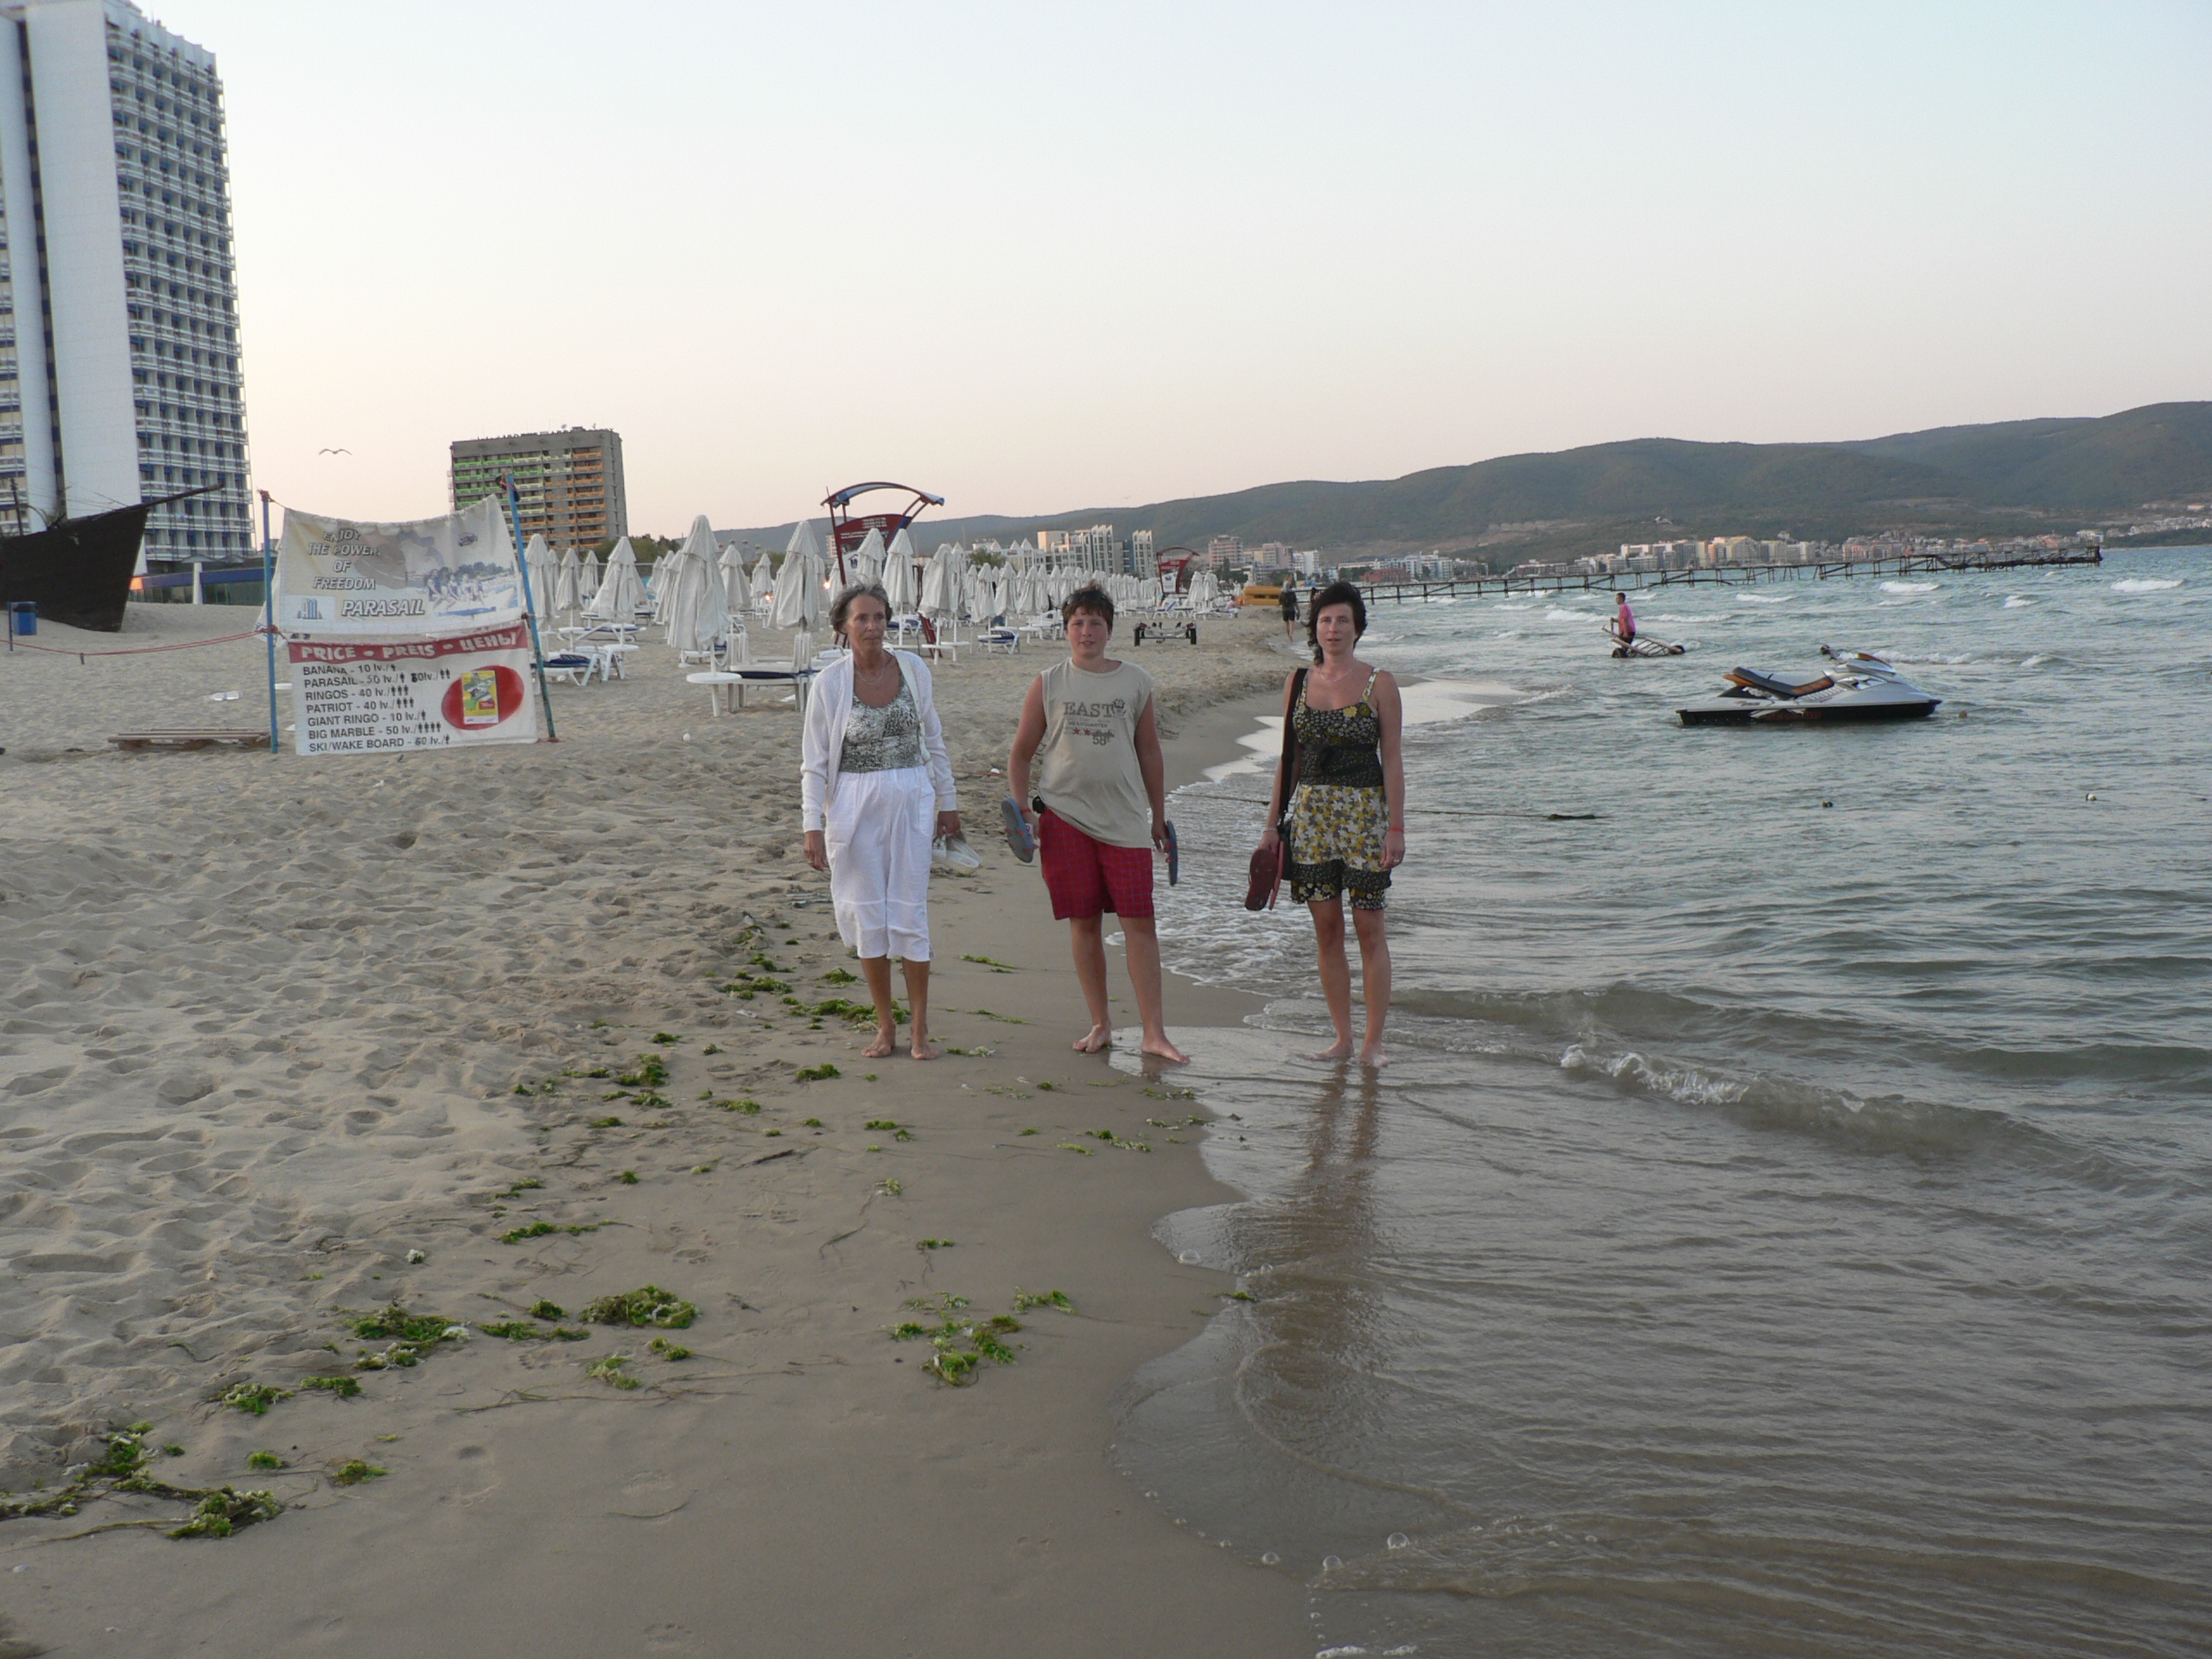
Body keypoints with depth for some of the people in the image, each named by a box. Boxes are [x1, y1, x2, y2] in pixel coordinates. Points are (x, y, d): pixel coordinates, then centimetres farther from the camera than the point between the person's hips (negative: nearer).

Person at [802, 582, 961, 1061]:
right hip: (855, 806, -1)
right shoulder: (830, 681, -6)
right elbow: (814, 761, -3)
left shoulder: (912, 669, 1)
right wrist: (812, 826, -8)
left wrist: (947, 801, 12)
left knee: (910, 913, 1)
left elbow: (933, 742, 11)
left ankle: (920, 1029, 10)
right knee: (868, 915, 5)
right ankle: (885, 1026, 18)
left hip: (911, 802, 1)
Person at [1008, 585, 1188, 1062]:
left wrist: (1159, 817, 12)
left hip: (1125, 817, 0)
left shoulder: (1135, 682, 7)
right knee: (1084, 923, 4)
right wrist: (1023, 809, -2)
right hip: (1064, 815, 0)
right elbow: (1020, 755, 10)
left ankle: (1153, 1033, -1)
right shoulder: (1047, 684, 5)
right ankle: (1100, 1023, 17)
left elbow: (1149, 753, 13)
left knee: (1139, 923, -5)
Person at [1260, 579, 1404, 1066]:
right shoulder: (1298, 683, 9)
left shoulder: (1379, 683, -2)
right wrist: (1272, 824, 9)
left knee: (1369, 929, -1)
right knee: (1326, 930, 5)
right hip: (1311, 813, 4)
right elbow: (1288, 758, 12)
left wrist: (1396, 828, -10)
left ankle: (1373, 1041, 6)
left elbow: (1392, 760, -4)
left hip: (1364, 812, -3)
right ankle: (1343, 1039, 14)